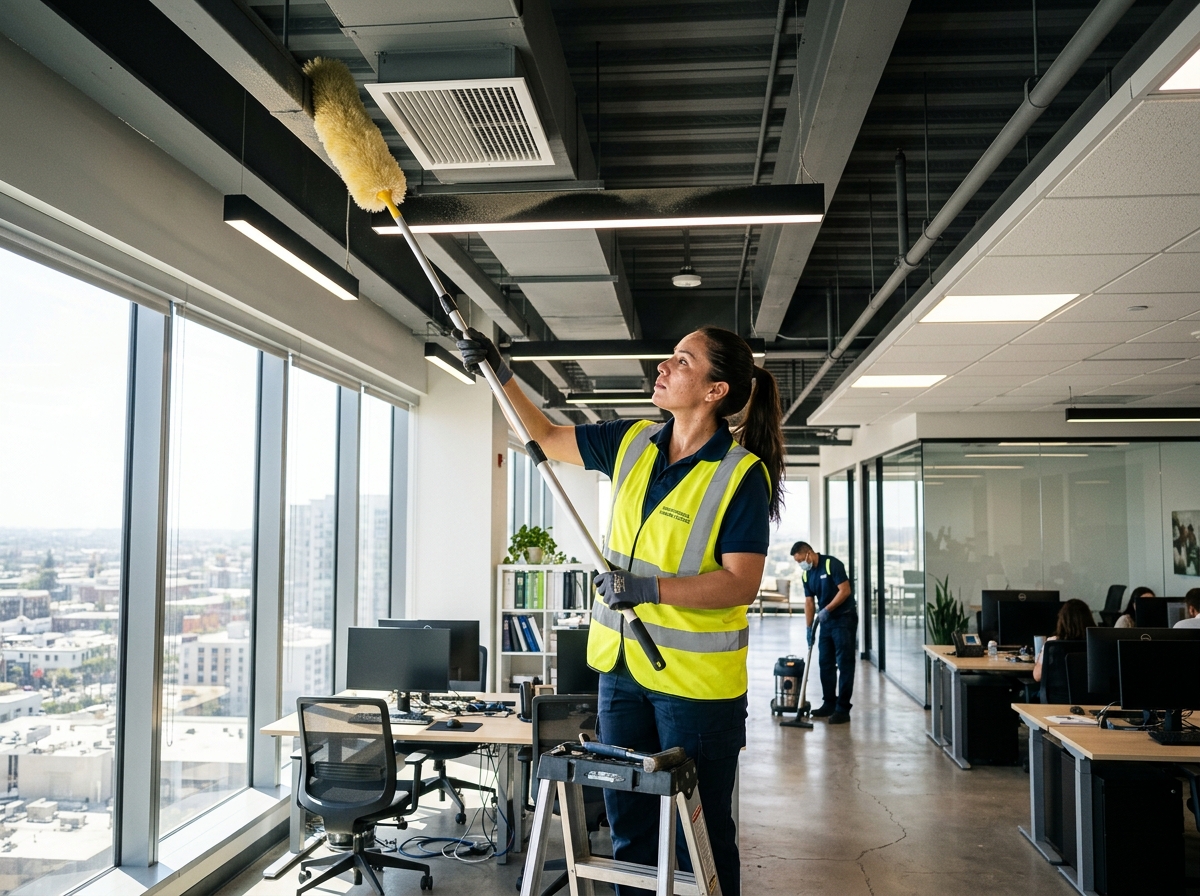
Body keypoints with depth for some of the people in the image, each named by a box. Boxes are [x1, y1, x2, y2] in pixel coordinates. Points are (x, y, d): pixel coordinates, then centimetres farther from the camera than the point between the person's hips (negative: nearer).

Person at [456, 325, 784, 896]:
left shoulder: (742, 474, -15)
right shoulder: (632, 444, 3)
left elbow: (741, 583, -19)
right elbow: (547, 438, 14)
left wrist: (650, 588, -28)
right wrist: (497, 372, 7)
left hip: (697, 681, -6)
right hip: (622, 664, 6)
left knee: (700, 832, 8)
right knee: (628, 826, 18)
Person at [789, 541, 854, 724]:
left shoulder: (832, 564, -17)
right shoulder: (806, 574, 5)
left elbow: (845, 590, -20)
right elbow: (809, 602, 7)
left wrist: (827, 609, -22)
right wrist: (809, 628, 2)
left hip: (844, 618, -8)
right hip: (826, 621, 8)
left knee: (844, 664, -5)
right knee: (826, 664, 9)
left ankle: (843, 708, -4)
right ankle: (829, 704, 17)